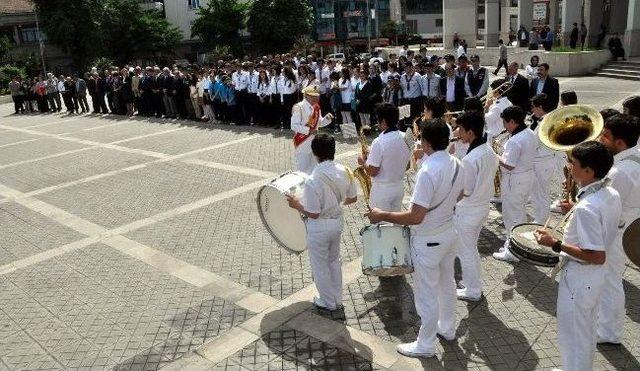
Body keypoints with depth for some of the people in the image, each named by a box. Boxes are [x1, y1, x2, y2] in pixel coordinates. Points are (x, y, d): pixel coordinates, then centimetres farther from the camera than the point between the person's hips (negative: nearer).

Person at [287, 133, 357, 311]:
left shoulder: (313, 181, -28)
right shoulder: (343, 171, -10)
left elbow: (313, 213, -23)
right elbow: (352, 198, 2)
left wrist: (296, 204, -7)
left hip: (319, 228, -6)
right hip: (337, 222, 6)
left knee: (320, 266, 16)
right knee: (334, 261, 25)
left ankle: (328, 302, 33)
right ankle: (337, 299, 39)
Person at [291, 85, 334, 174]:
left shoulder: (316, 107, 6)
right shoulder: (298, 107, -16)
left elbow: (320, 123, 14)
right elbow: (294, 126, -20)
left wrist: (327, 118, -5)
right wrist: (308, 130, -26)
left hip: (314, 142, 7)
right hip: (303, 142, -7)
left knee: (313, 168, 17)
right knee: (302, 169, 0)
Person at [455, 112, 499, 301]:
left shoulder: (469, 159, -28)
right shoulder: (490, 152, -1)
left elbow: (465, 192, -23)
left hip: (467, 211, -8)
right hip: (483, 206, 9)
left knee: (466, 252, 9)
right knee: (472, 248, 25)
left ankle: (472, 291, 24)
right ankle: (474, 281, 39)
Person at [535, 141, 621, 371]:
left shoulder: (586, 208, -32)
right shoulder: (612, 195, -4)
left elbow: (597, 256, -30)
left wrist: (555, 244, -26)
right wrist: (575, 210, 11)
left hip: (579, 278, -9)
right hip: (597, 276, 9)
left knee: (573, 337, 11)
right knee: (587, 331, 28)